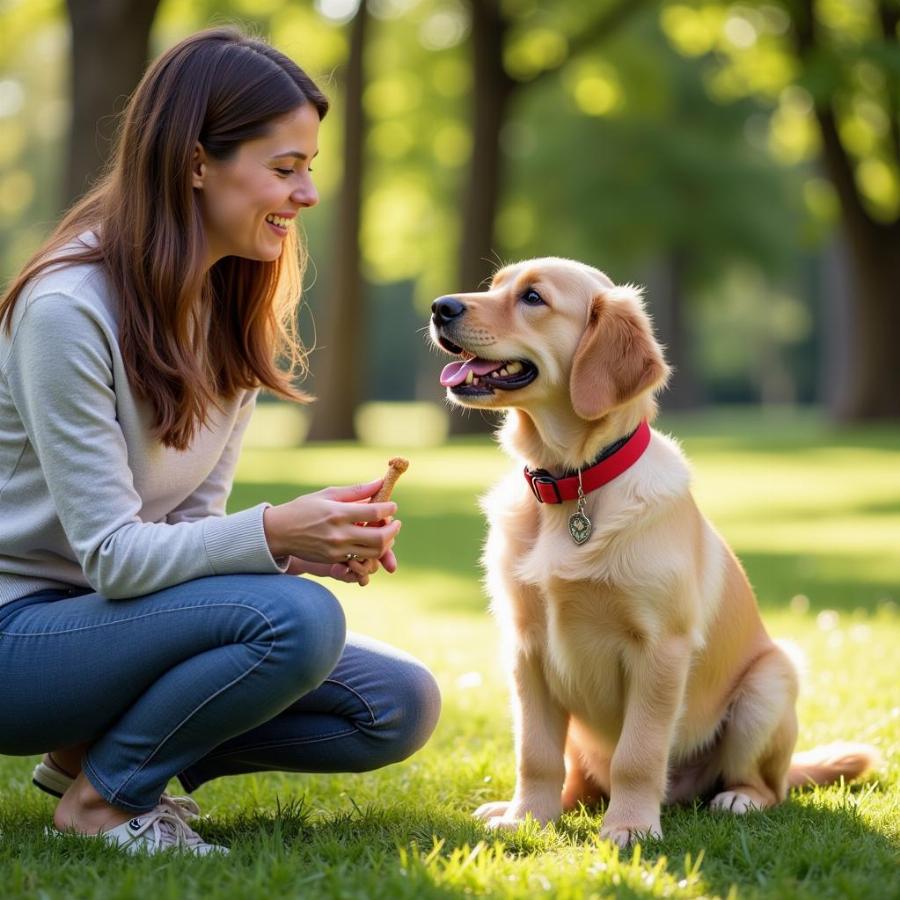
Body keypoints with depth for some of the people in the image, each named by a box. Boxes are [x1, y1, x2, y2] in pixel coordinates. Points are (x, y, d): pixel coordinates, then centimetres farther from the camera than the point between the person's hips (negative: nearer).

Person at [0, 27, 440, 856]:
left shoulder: (236, 305, 3)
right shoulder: (67, 309, -21)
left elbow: (191, 518, 1)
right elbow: (111, 554, -23)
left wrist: (315, 542, -19)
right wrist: (272, 536, -36)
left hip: (122, 612, 8)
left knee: (401, 707, -4)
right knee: (295, 619, -31)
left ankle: (96, 748, 5)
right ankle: (101, 796, -8)